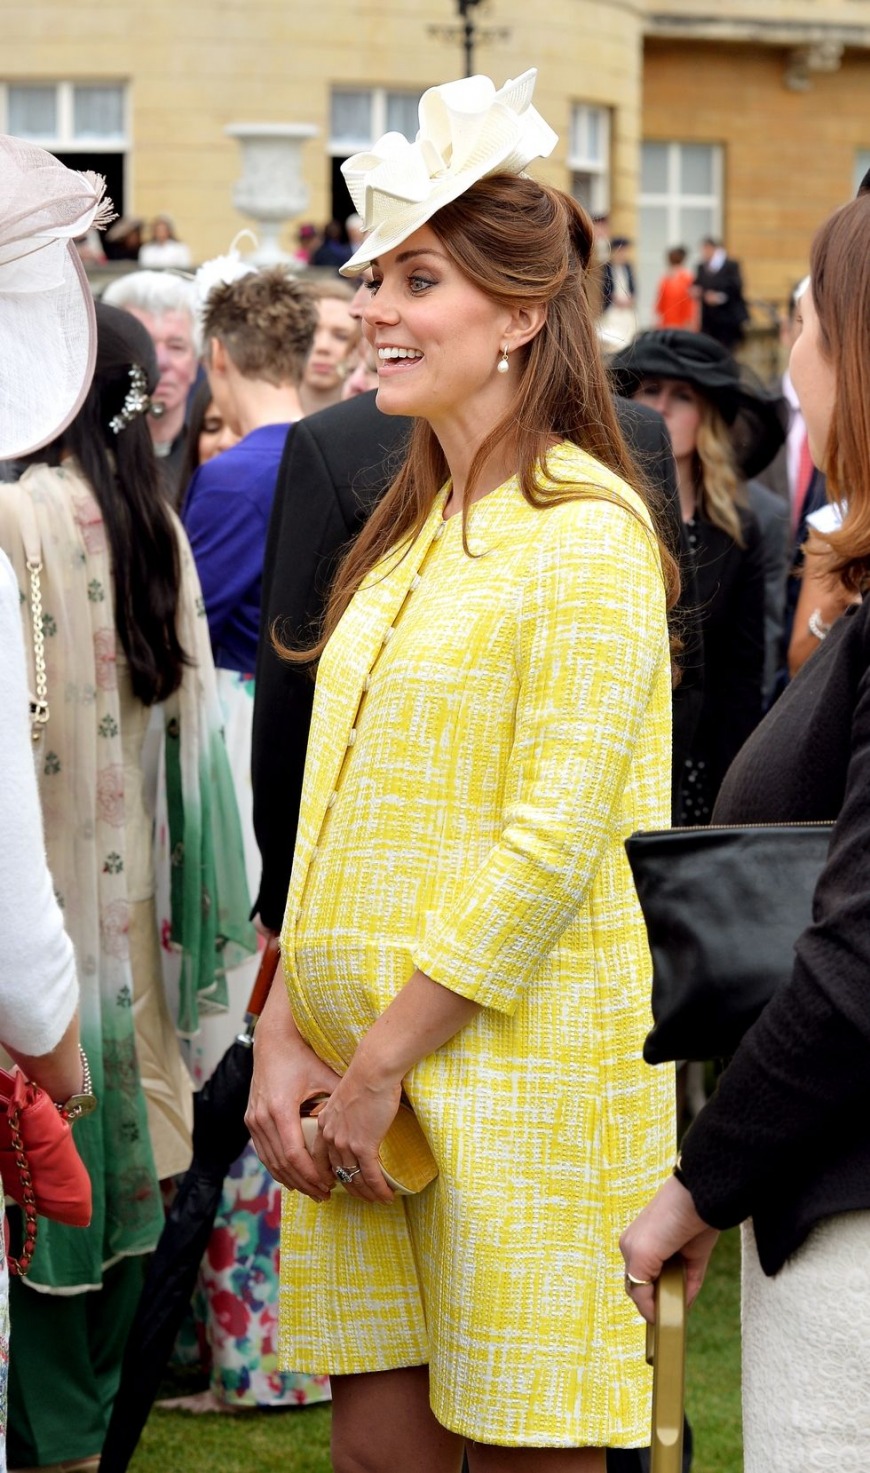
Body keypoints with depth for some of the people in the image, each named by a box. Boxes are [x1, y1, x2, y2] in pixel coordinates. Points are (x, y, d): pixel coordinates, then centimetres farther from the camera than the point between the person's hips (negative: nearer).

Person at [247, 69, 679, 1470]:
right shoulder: (411, 530, 15)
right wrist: (283, 1036, 3)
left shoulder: (587, 533, -11)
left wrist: (380, 1061, -15)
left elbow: (553, 841, -17)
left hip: (514, 1076, -7)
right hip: (359, 1085, 7)